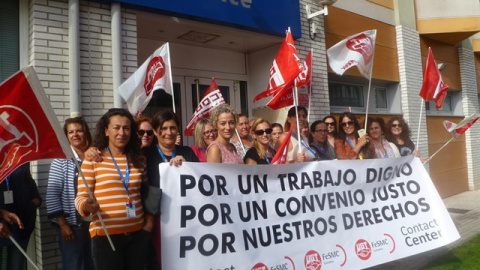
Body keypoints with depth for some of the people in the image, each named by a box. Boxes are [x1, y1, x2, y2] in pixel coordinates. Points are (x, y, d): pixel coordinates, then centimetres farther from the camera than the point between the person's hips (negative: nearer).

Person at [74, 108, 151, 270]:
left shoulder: (138, 159, 8)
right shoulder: (93, 159, -4)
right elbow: (80, 197, -4)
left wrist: (149, 218, 6)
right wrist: (87, 206, -25)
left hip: (137, 233, 4)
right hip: (106, 235, -4)